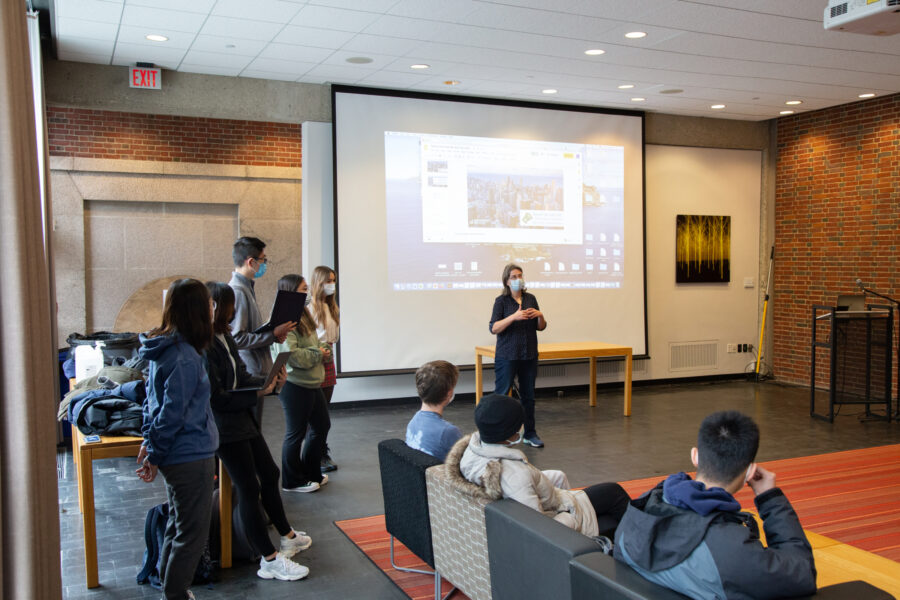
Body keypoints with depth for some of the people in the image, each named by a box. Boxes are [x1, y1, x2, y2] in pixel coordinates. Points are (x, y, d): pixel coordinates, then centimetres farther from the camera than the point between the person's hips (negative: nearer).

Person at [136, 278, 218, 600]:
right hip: (190, 456, -10)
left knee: (179, 524, 23)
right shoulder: (185, 358, -23)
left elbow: (153, 399, 13)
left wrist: (149, 439, 17)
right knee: (192, 532, 4)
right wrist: (155, 455, -13)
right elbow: (172, 413, -22)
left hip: (178, 455, 10)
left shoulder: (165, 348, 6)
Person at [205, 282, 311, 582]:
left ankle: (288, 536, 38)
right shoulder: (204, 346, -22)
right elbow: (216, 398, -23)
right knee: (249, 488, -2)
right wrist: (257, 395, -21)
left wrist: (268, 382, -3)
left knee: (270, 473, 19)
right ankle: (270, 559, 8)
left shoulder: (224, 337, 7)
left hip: (243, 419, 10)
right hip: (225, 426, -10)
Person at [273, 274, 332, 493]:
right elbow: (290, 353, -27)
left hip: (312, 382, 10)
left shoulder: (303, 315, 13)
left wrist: (323, 349, 4)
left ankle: (311, 472, 33)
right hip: (294, 385, -10)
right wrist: (317, 354, -15)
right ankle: (293, 481, 19)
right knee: (295, 433, 3)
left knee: (322, 426, 18)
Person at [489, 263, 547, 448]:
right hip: (507, 356, -4)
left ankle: (530, 434, 20)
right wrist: (514, 317, -26)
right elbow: (493, 328, -14)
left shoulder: (530, 299, 9)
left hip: (529, 356, 5)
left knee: (528, 395, 11)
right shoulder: (502, 301, -4)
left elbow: (541, 327, 13)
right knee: (501, 395, -3)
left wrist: (540, 315, -9)